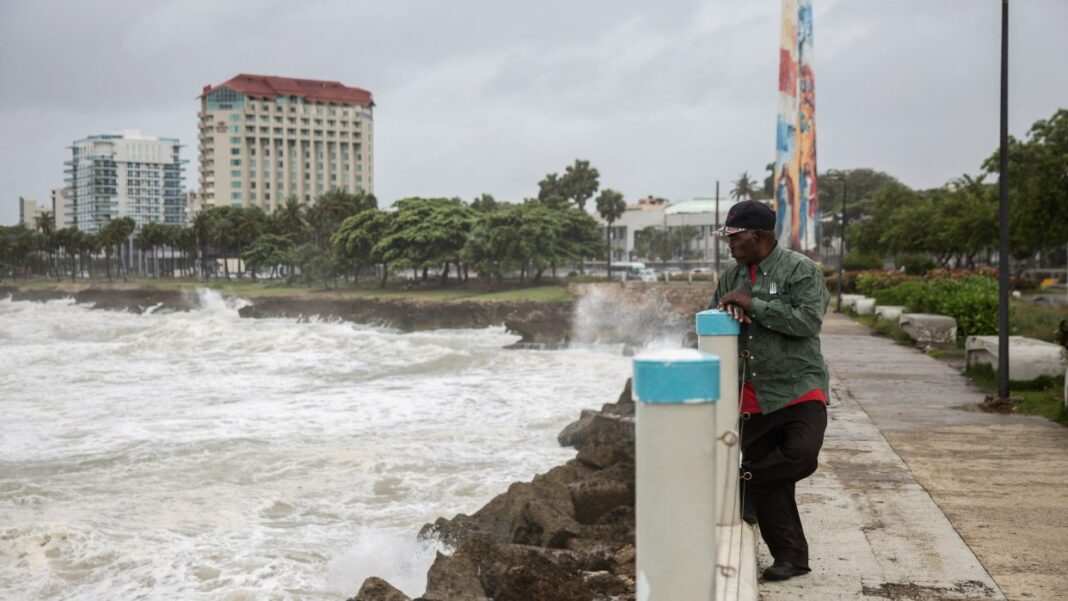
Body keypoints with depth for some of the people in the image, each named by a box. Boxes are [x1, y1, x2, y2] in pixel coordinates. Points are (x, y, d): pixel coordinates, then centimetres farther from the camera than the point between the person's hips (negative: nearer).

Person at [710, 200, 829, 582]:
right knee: (769, 486, 4)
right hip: (753, 396, 5)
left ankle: (744, 484, 2)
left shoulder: (800, 270, -8)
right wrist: (726, 314, -9)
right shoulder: (732, 277, 9)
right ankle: (791, 558, 15)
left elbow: (808, 321, -20)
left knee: (801, 455, -26)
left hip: (798, 388, -5)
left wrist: (753, 304, -19)